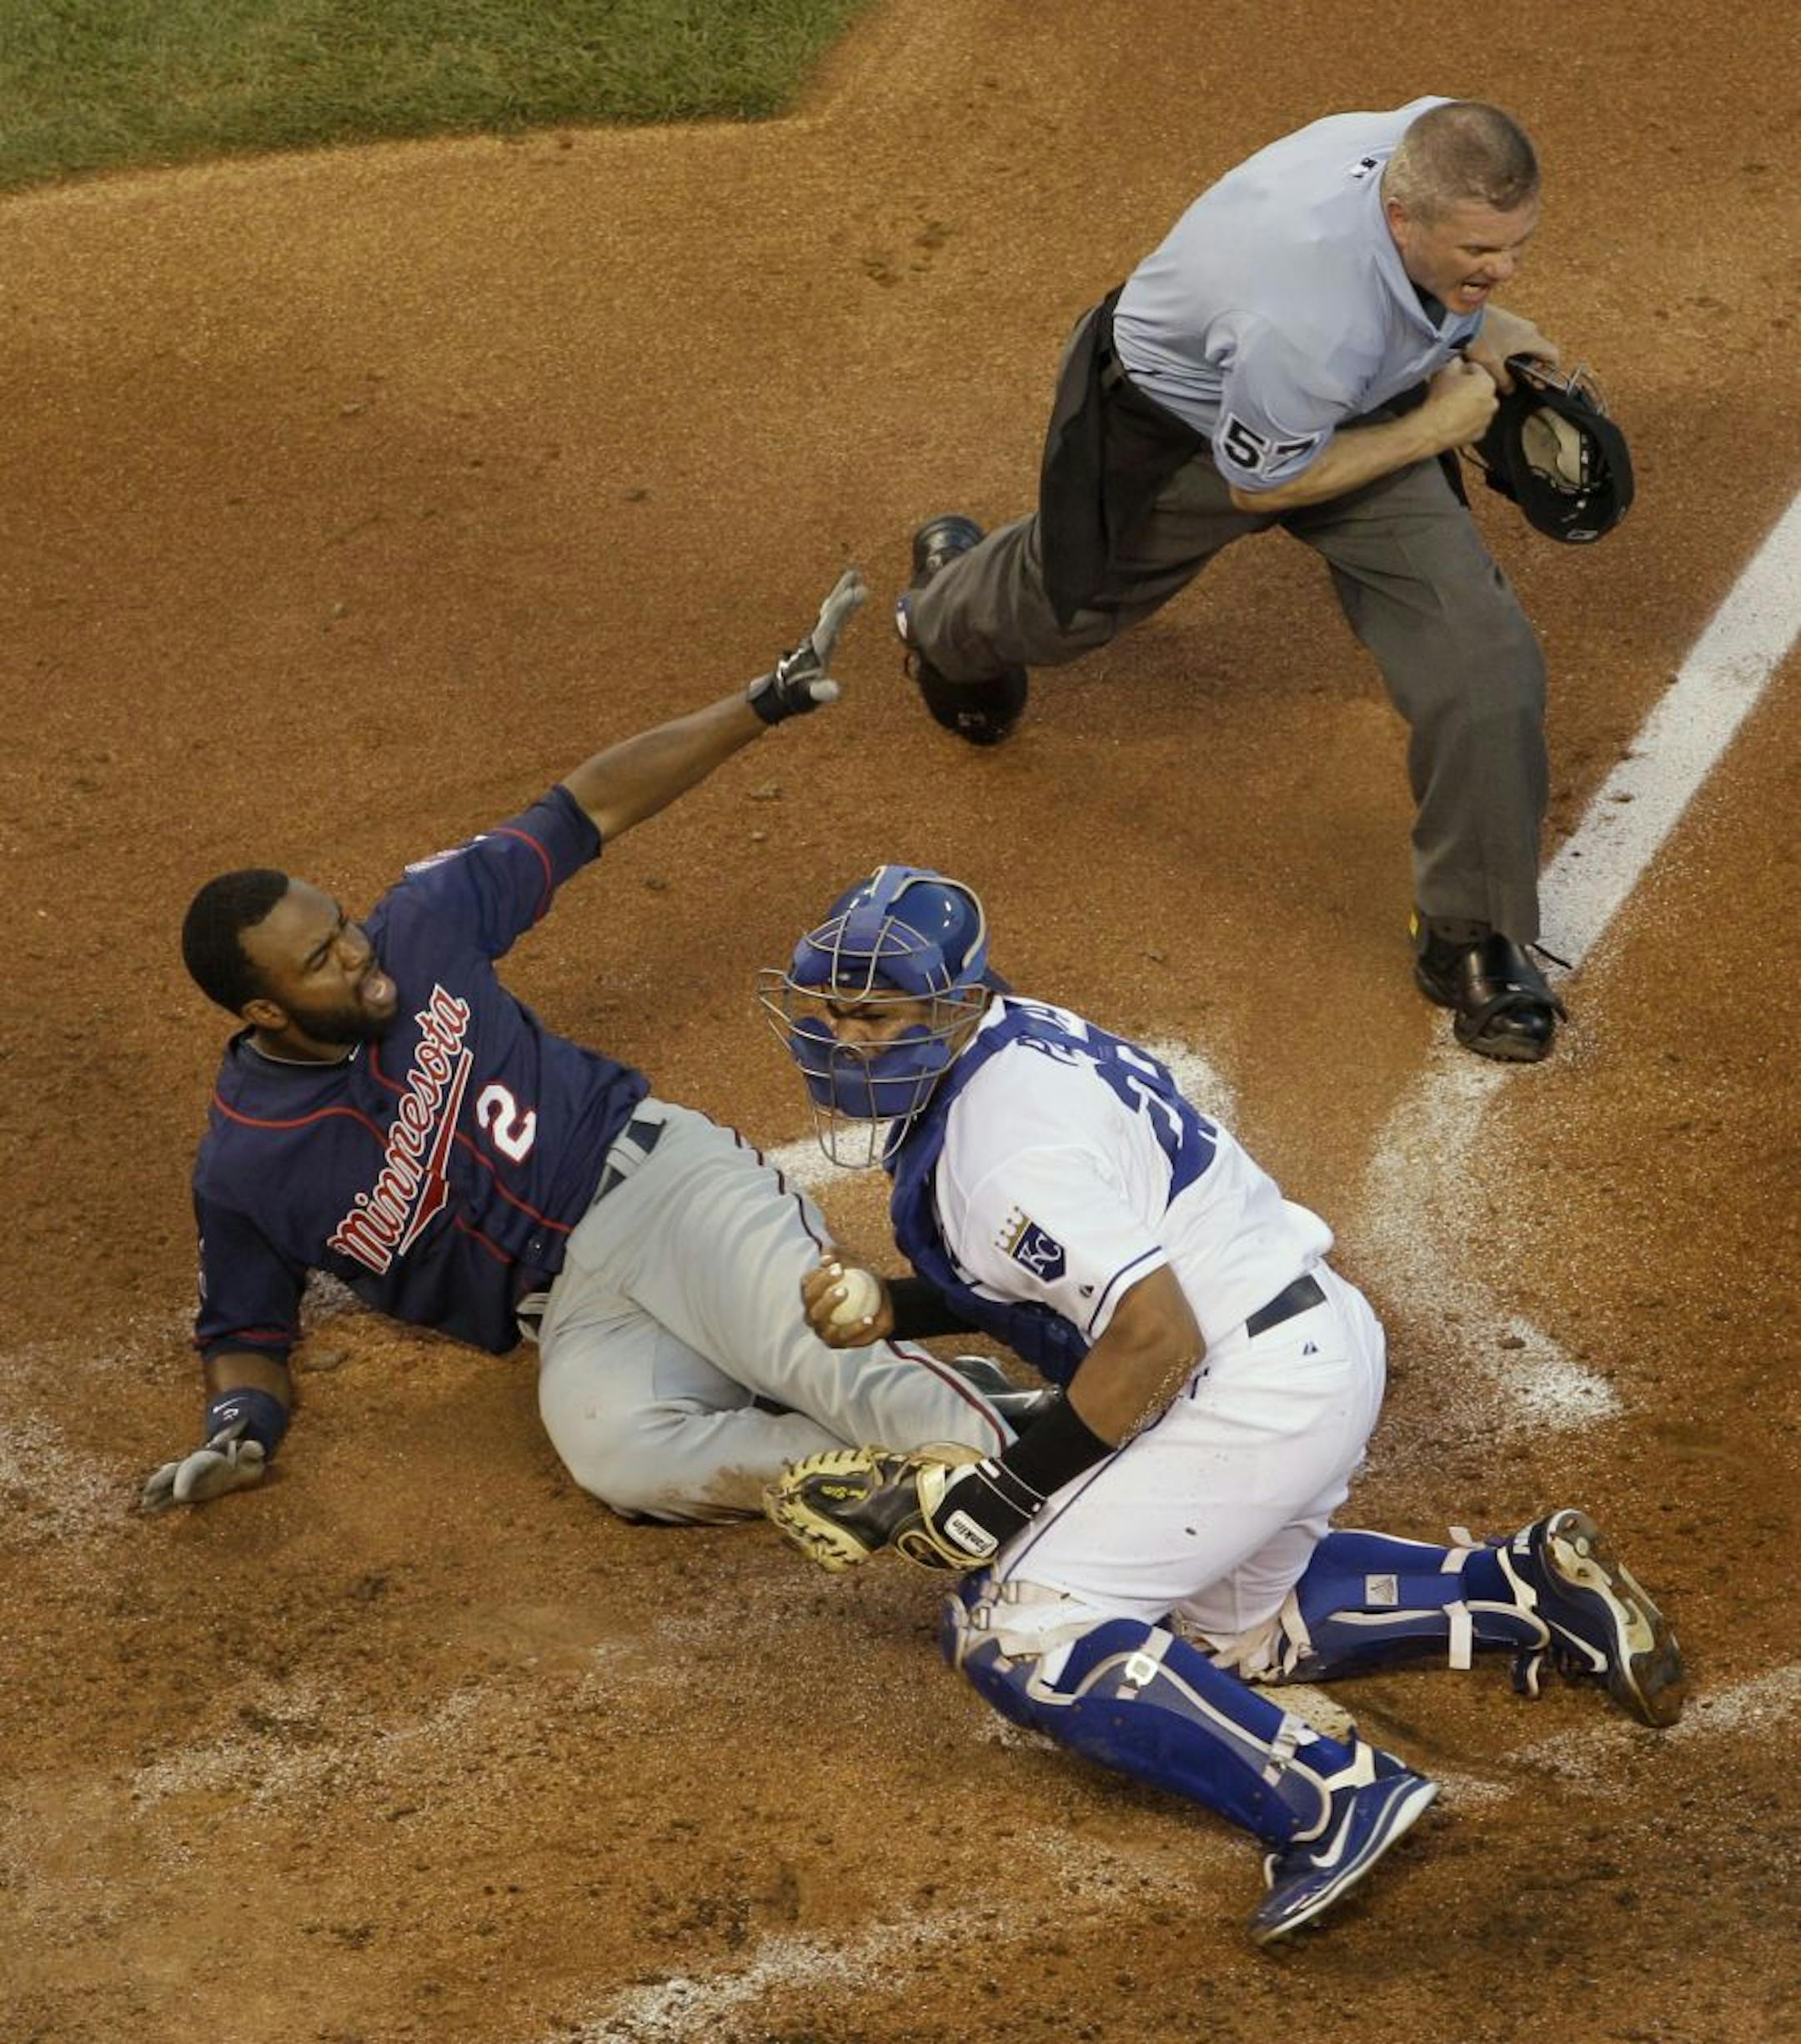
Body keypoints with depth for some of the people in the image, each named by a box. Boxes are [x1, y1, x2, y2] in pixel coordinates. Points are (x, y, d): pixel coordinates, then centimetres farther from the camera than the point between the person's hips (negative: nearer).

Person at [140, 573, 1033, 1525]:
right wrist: (236, 1432, -13)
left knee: (810, 1355, -31)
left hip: (658, 1171, 2)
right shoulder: (241, 1170, 0)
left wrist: (767, 701, 7)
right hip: (579, 1314, -1)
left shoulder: (421, 926, 4)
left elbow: (590, 806, 10)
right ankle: (932, 1458, -37)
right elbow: (247, 1334, 11)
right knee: (619, 1451, -36)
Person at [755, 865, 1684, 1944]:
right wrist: (887, 1314, 4)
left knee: (1019, 1629, -12)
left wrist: (1005, 1491, -20)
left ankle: (1330, 1793, -18)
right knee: (1234, 1628, 32)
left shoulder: (1002, 1142, -23)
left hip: (1255, 1390, -11)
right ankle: (1533, 1586, 26)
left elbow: (1158, 1336, -28)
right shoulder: (1008, 1040, 7)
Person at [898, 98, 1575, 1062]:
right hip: (1179, 425, -5)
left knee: (1481, 659, -11)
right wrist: (1432, 429, -24)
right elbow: (1260, 484, -28)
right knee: (1064, 603, 27)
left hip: (1359, 407, 5)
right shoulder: (1305, 319, -48)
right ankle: (951, 605, 67)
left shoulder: (1435, 146, -28)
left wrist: (1469, 323, -9)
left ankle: (1470, 939, 7)